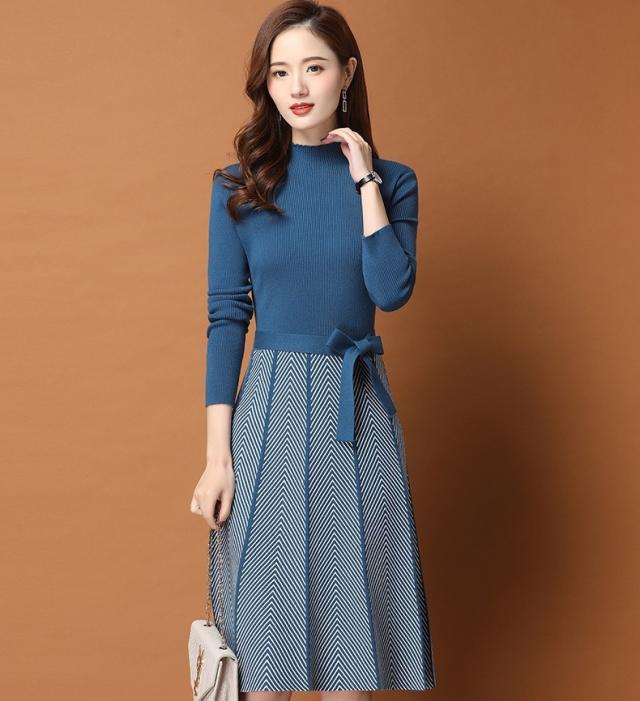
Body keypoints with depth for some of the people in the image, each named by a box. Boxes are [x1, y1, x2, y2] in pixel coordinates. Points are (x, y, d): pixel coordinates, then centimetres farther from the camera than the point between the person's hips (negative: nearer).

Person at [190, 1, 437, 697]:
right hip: (271, 404, 0)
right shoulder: (239, 186, 3)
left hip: (358, 407, 1)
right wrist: (217, 454, -6)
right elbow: (225, 316, 0)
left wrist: (365, 181, -8)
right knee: (266, 629, 4)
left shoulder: (391, 180, 5)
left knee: (353, 617, 5)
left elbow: (392, 291, -10)